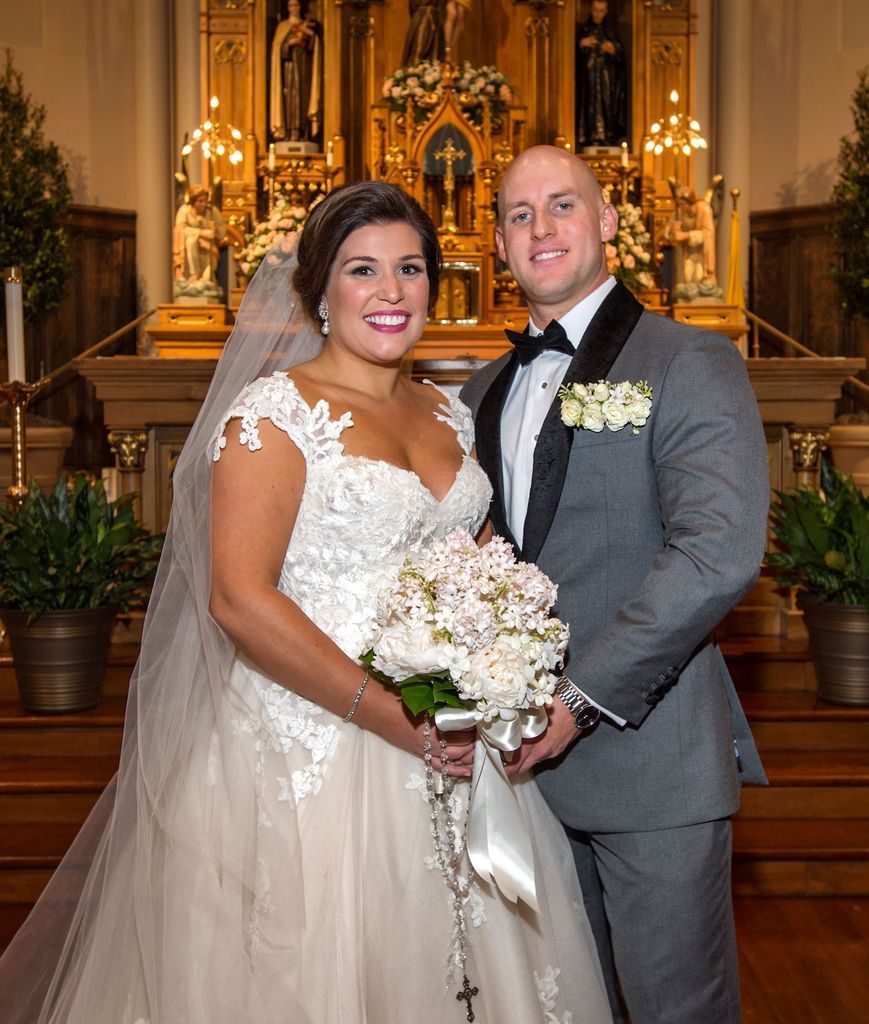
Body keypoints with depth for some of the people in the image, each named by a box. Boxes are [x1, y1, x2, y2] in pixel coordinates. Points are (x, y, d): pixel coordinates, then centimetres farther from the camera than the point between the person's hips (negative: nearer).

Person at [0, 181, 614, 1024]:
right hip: (312, 748, -6)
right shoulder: (277, 410, -10)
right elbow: (238, 599, -18)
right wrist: (396, 721, -19)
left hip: (445, 747, 6)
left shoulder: (449, 416, 10)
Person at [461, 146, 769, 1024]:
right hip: (529, 751, 6)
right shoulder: (486, 391, 14)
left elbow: (719, 552, -20)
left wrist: (582, 698, -20)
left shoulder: (688, 363, -8)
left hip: (647, 750, -6)